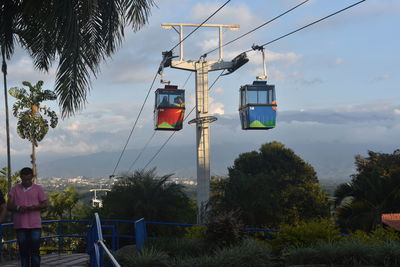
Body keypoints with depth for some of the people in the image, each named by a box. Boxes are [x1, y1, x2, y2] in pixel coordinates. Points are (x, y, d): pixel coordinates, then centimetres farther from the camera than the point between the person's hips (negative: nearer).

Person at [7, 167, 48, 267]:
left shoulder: (38, 189, 5)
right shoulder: (15, 189, 8)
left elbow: (44, 204, 3)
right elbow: (9, 206, 4)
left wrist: (33, 207, -15)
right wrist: (18, 208, -17)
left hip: (35, 225, -1)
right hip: (20, 225, 1)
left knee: (35, 250, -3)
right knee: (23, 251, 4)